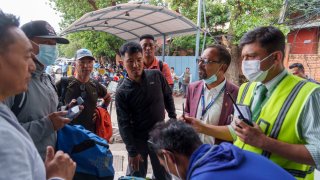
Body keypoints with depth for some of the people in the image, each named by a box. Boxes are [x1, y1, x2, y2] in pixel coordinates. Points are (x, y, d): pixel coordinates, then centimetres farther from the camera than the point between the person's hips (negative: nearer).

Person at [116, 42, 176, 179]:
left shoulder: (156, 76, -8)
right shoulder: (122, 92, -15)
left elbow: (168, 97, 8)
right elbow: (124, 124, -14)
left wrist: (173, 118, 8)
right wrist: (132, 151, -15)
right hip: (138, 140, -2)